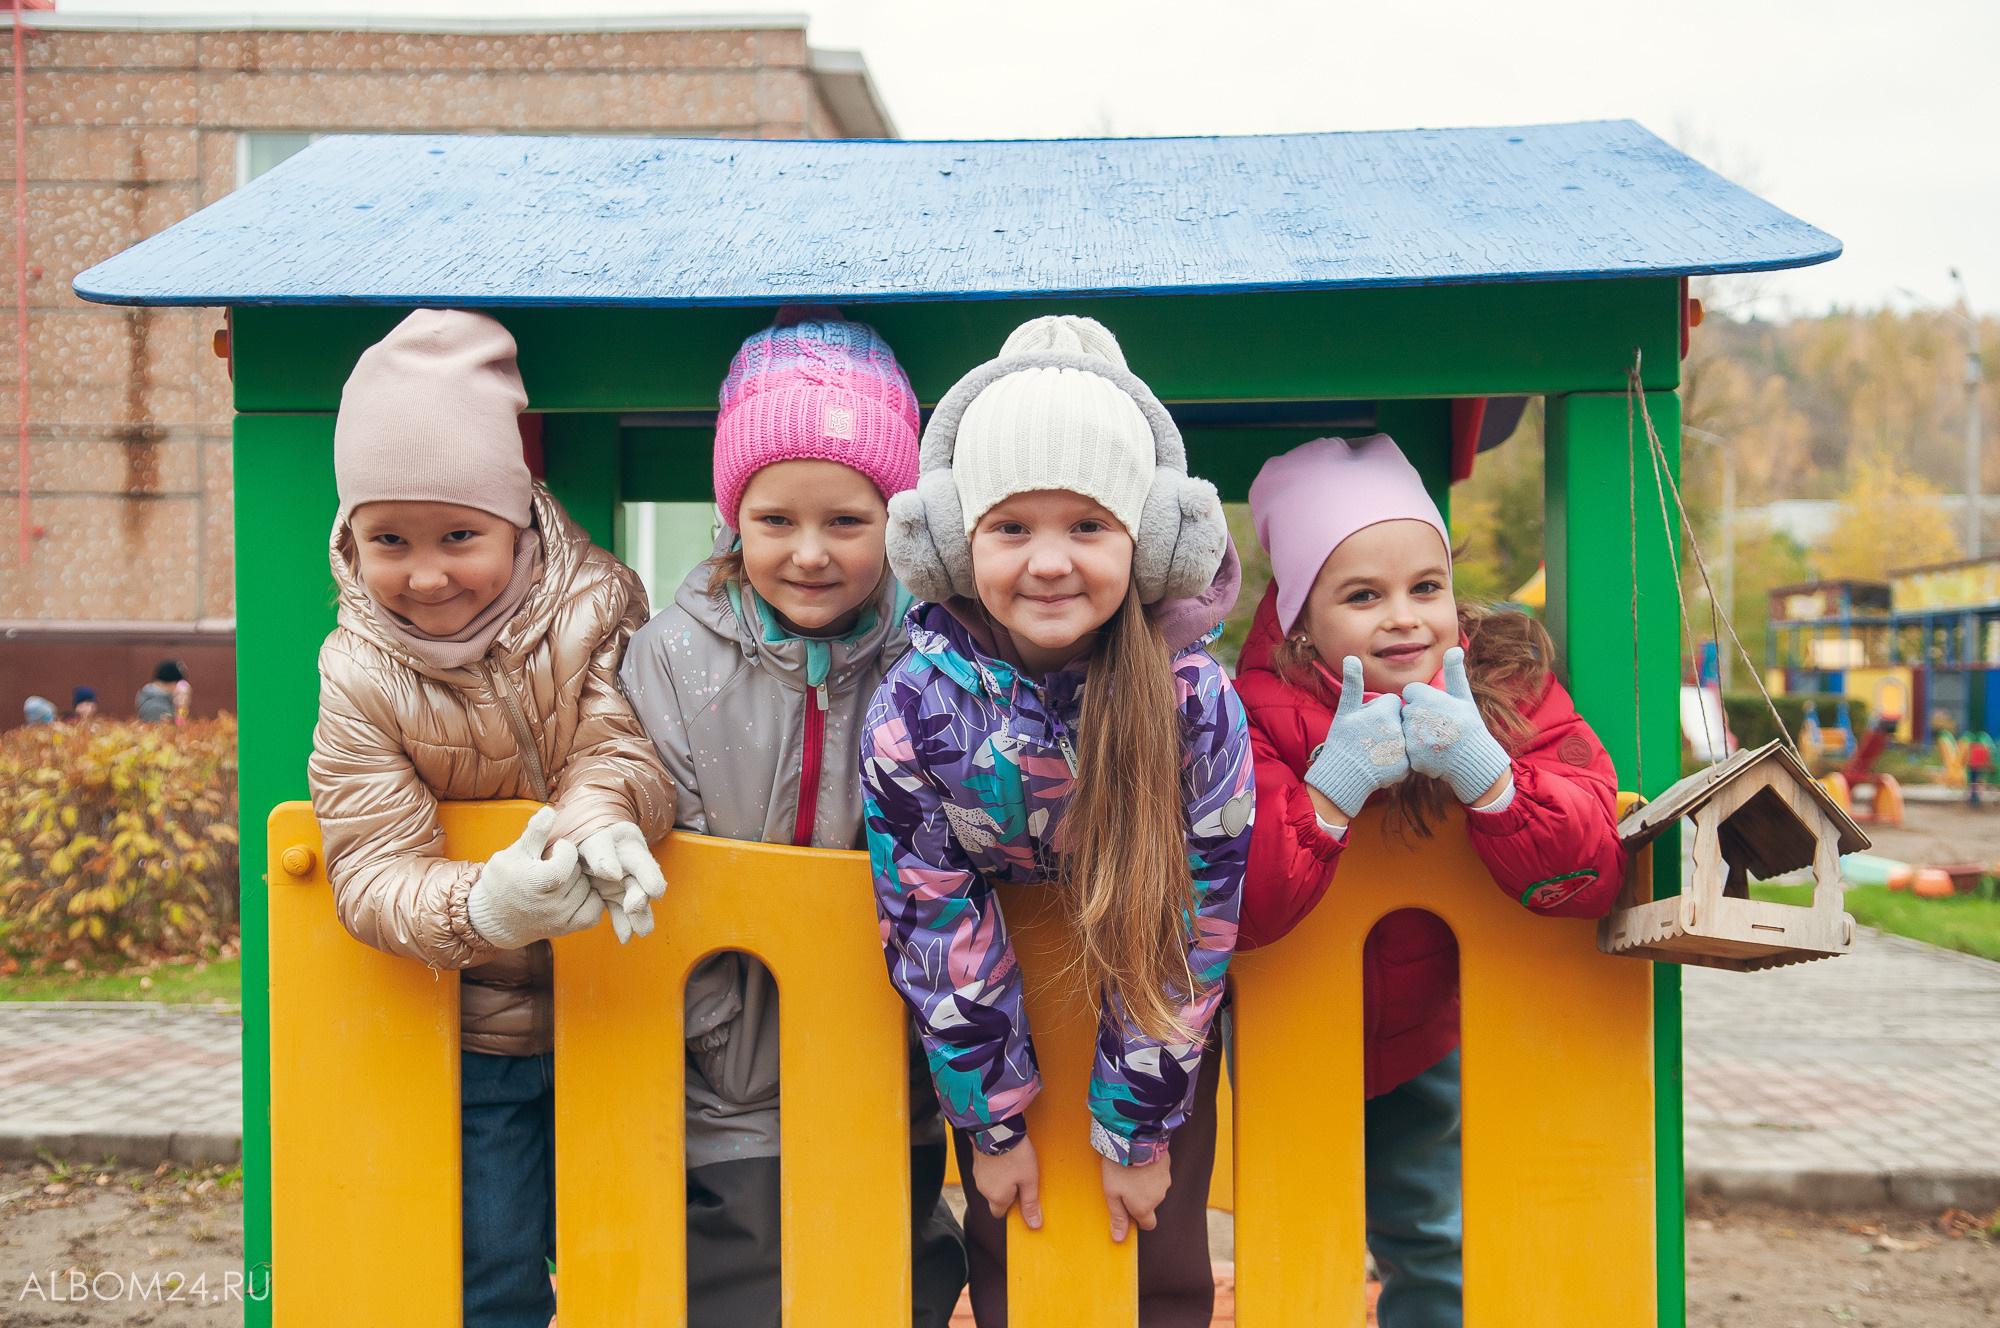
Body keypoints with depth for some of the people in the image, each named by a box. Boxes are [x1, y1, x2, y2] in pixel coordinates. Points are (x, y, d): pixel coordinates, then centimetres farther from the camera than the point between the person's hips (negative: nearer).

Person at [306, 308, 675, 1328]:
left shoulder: (593, 609, -14)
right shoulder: (359, 678, -14)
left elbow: (630, 746, -21)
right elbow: (374, 870, -20)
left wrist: (599, 816, -46)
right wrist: (482, 910, -42)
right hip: (481, 1026, 0)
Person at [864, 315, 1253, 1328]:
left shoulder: (1197, 705, -25)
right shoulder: (913, 712, -23)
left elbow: (1193, 930, -17)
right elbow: (932, 931, -14)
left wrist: (1138, 1129, -10)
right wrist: (994, 1122, -7)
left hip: (1161, 1030, 0)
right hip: (1004, 1025, 1)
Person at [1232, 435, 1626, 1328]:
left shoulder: (1511, 686, -17)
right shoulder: (1261, 711, -26)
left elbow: (1592, 878, -26)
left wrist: (1485, 775, -40)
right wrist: (1334, 786, -45)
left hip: (1427, 1035, 3)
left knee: (1432, 1247, 16)